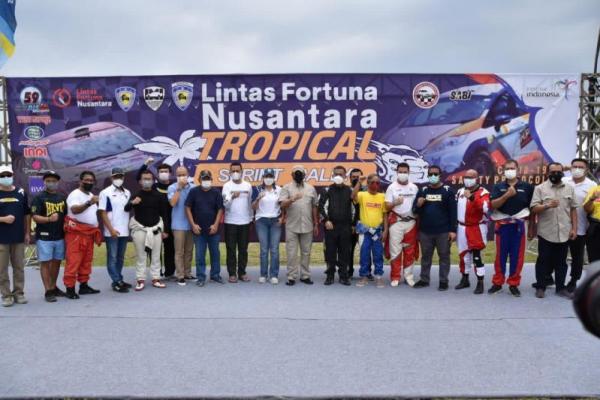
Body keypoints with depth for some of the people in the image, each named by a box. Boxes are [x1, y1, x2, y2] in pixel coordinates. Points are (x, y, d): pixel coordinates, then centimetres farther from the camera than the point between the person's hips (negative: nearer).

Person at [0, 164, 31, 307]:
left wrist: (27, 232, 7)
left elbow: (27, 214, 11)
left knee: (19, 267, 8)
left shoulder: (21, 192, 7)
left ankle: (19, 293, 18)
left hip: (19, 237, 2)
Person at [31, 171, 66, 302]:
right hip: (44, 236, -5)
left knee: (57, 262, 13)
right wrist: (48, 219, -29)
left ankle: (53, 287, 27)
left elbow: (66, 214, 21)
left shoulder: (62, 197, 12)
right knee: (45, 263, -1)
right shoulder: (39, 197, -5)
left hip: (60, 236, 5)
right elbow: (35, 217, -12)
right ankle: (48, 291, 4)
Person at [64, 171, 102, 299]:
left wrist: (96, 230, 21)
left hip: (90, 233, 9)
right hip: (76, 232, -9)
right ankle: (70, 288, -5)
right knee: (73, 261, -8)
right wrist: (89, 203, -42)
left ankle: (84, 285, 20)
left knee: (86, 261, 12)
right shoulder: (75, 194, -9)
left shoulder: (92, 196, 18)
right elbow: (74, 209, -27)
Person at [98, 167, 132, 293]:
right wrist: (111, 229, -16)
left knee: (120, 258, 12)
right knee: (112, 258, 1)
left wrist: (130, 227, 8)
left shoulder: (127, 193, 11)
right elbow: (103, 213, -9)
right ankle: (117, 282, 4)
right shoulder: (105, 193, -5)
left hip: (124, 231, 5)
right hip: (112, 232, -5)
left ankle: (119, 280, 21)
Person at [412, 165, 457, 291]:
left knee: (444, 256, 4)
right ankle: (424, 280, 21)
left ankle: (443, 281, 13)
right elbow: (415, 210, 9)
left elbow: (453, 212, -4)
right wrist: (418, 205, -14)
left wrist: (453, 230, -10)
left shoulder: (448, 191, -2)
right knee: (425, 256, 12)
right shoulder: (422, 191, 8)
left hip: (443, 232, -3)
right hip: (425, 231, 3)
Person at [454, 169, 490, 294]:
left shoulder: (483, 193, -10)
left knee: (476, 255, -9)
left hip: (477, 228, -6)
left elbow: (485, 208, -28)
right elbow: (455, 208, 19)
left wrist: (472, 197, -38)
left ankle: (480, 283, -1)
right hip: (462, 228, 6)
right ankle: (465, 279, 28)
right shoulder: (460, 192, 11)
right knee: (463, 254, 14)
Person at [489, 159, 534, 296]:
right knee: (500, 255, 7)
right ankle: (497, 283, 16)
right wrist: (507, 195, -19)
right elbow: (493, 205, -7)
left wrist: (531, 228, 4)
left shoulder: (527, 187, 2)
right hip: (502, 225, 1)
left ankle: (514, 284, 15)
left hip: (519, 225, 0)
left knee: (517, 256, 4)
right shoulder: (498, 187, 5)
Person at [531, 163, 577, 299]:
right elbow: (534, 208, -8)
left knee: (561, 262, 10)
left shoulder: (569, 188, 8)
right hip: (546, 233, -3)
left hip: (564, 233, 3)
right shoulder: (540, 188, -2)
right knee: (543, 261, 4)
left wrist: (574, 228, 4)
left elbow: (573, 209, 10)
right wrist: (547, 206, -26)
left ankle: (561, 288, 19)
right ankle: (540, 287, 13)